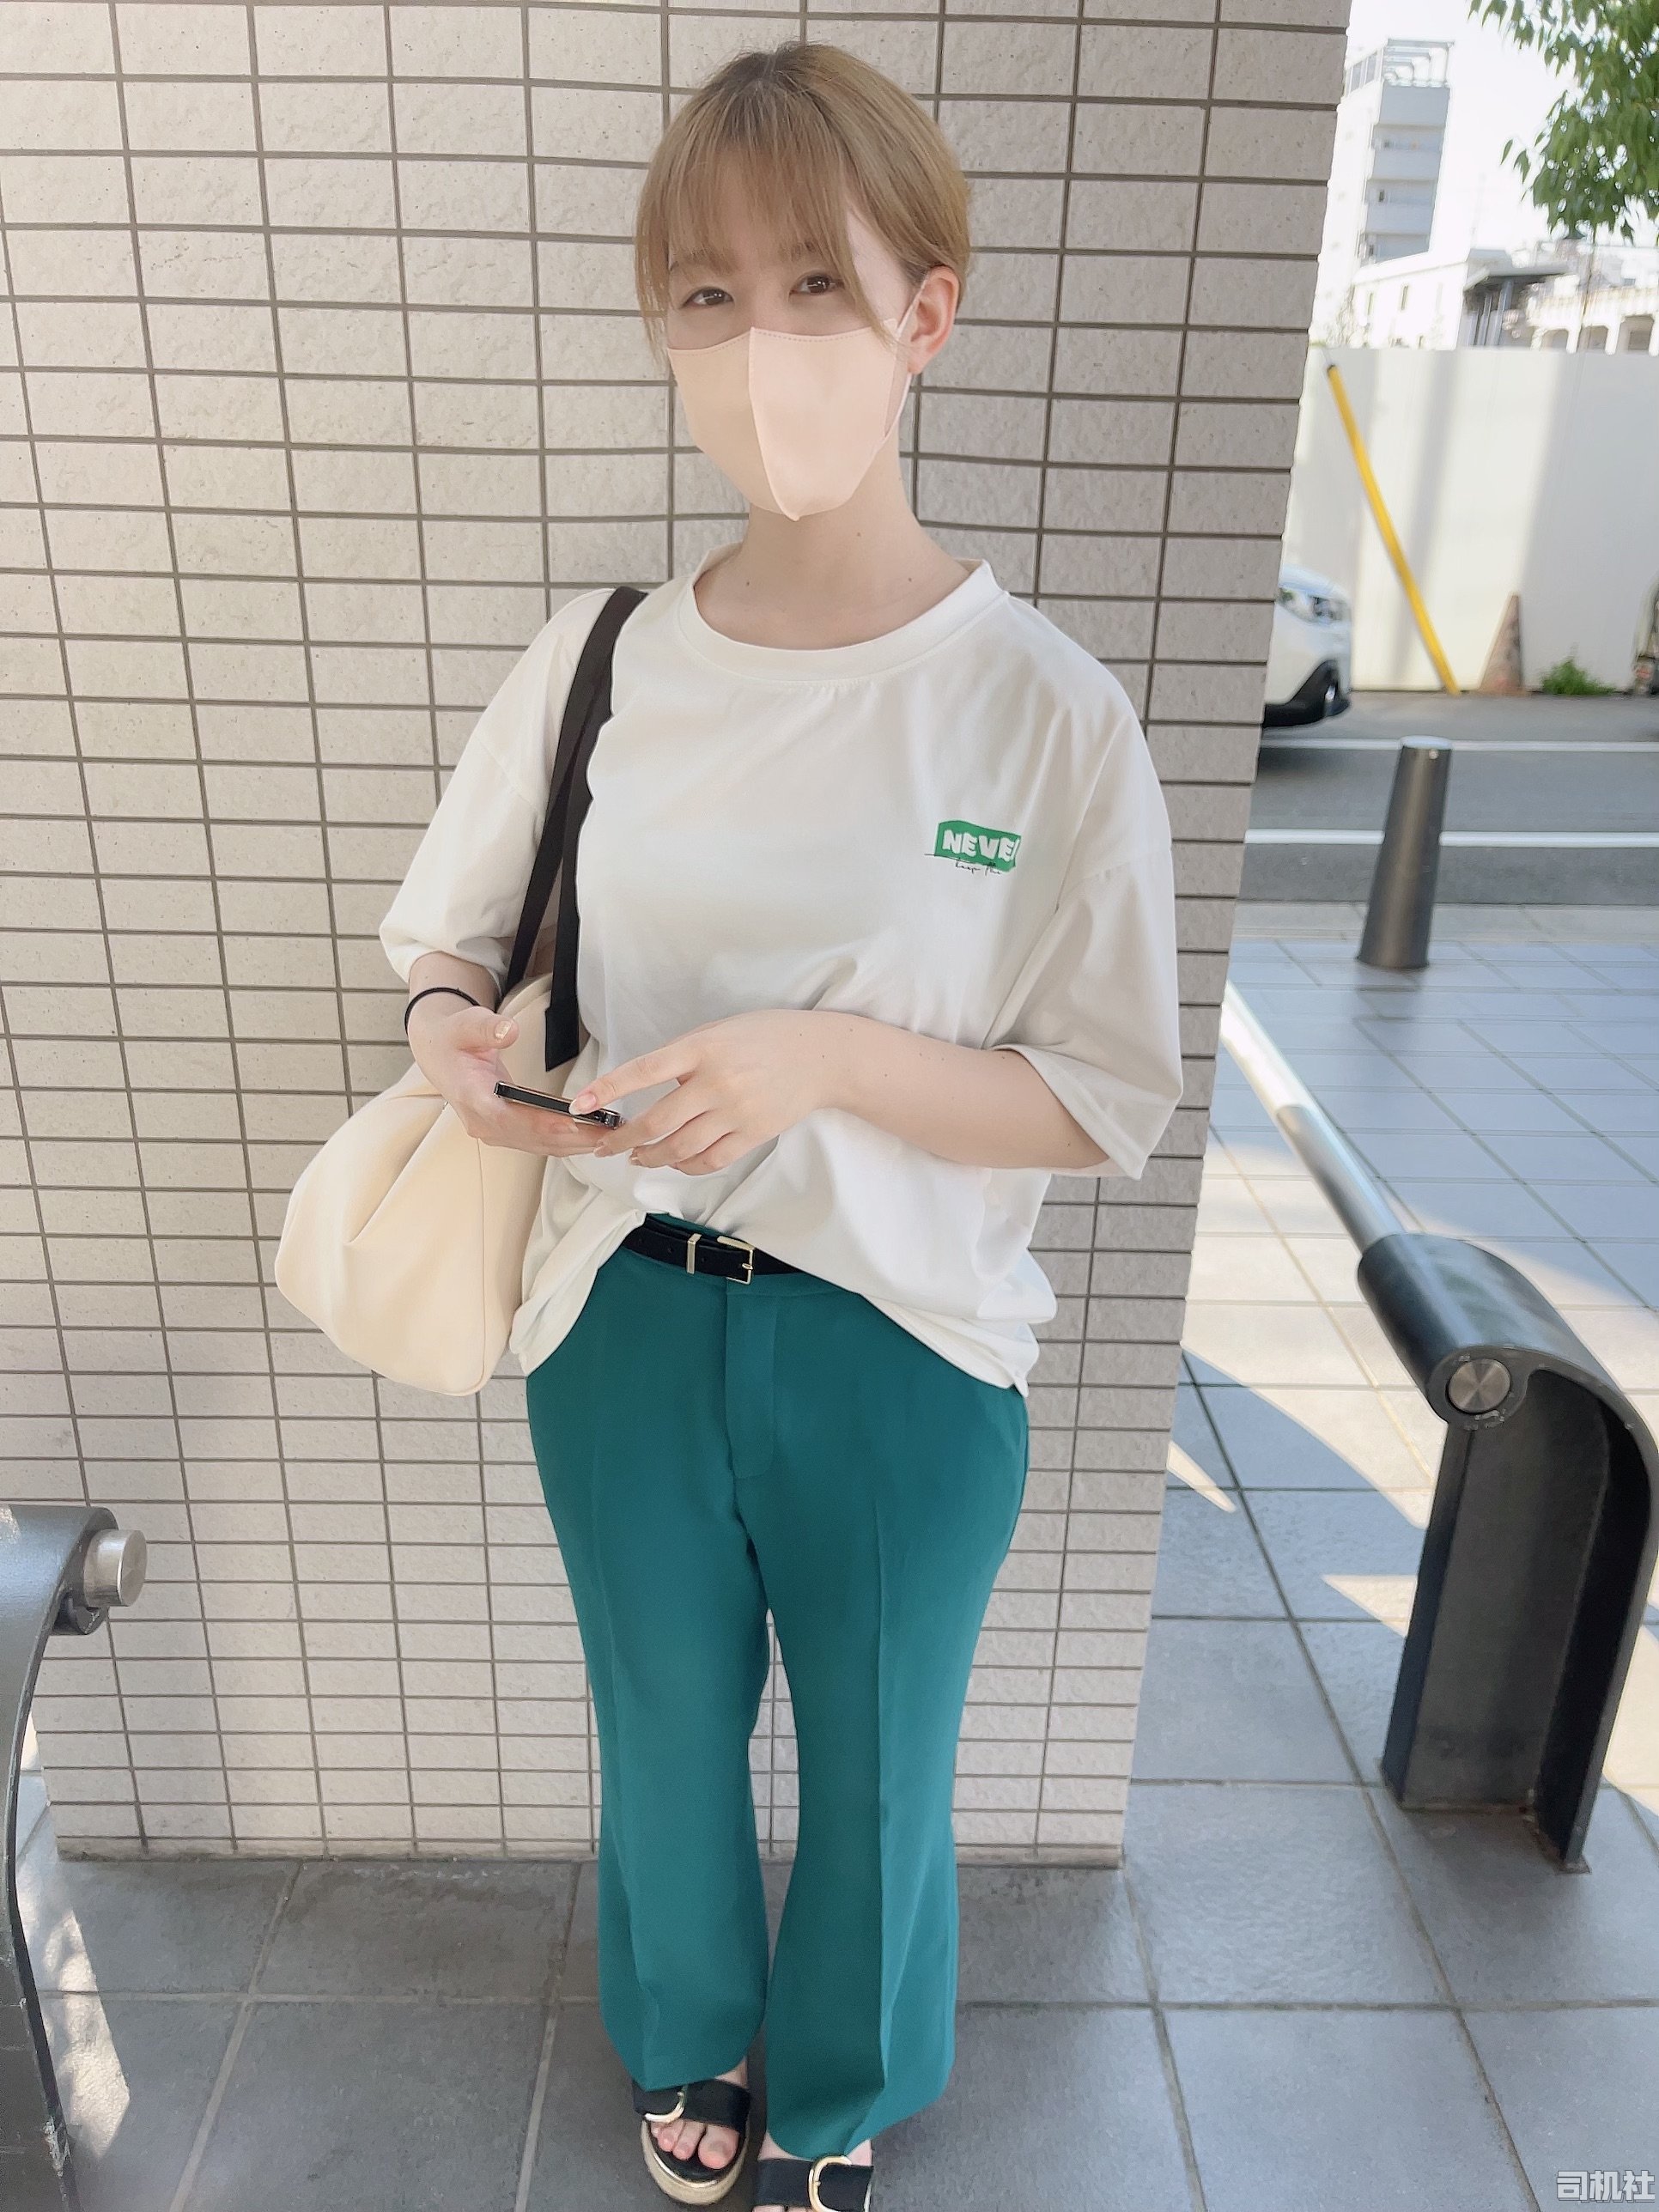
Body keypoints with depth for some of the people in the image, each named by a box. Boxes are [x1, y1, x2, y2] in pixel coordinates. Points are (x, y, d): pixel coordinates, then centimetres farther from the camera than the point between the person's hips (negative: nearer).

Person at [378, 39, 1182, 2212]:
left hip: (904, 1357, -2)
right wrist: (456, 1039, -13)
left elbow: (1113, 1103, -10)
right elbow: (442, 923, 9)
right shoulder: (596, 663, -5)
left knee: (876, 1769, 21)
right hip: (623, 1323, 3)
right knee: (668, 1731, 25)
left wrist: (827, 1058, -25)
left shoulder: (1048, 709, -14)